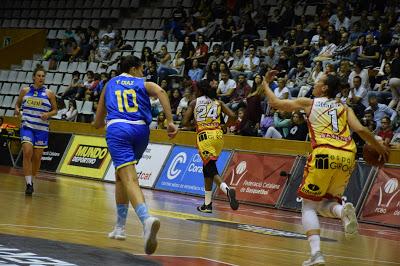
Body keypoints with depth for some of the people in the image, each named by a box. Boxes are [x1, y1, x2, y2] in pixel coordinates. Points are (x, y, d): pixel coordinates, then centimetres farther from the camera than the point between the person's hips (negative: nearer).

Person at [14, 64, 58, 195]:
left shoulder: (49, 93, 2)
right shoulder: (25, 91, 4)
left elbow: (55, 110, 9)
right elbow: (18, 103, 17)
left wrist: (48, 114, -11)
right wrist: (17, 110, -4)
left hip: (42, 129, 1)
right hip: (27, 126, -1)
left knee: (37, 157, 5)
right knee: (27, 152, -18)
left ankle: (32, 181, 26)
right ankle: (28, 184, -16)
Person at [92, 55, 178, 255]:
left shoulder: (109, 85, 25)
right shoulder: (143, 84, 19)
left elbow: (97, 123, 30)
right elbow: (160, 92, -7)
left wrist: (100, 122, 55)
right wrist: (170, 122, -13)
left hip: (117, 129, -2)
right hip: (141, 130, 2)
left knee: (129, 179, -16)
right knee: (121, 175, 24)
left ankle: (146, 219, -43)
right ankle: (120, 227, 26)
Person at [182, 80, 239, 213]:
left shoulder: (194, 102, 6)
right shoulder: (218, 102, 13)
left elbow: (185, 122, 1)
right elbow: (232, 116, 1)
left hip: (204, 136, -4)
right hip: (218, 135, 4)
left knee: (211, 170, -5)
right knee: (207, 168, 18)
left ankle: (227, 190, -34)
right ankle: (207, 204, 19)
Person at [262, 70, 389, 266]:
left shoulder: (308, 103, 16)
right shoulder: (344, 108, 23)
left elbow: (275, 103, 20)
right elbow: (361, 130, 8)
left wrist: (266, 84, 36)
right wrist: (378, 147, 22)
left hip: (324, 154, -4)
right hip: (347, 157, 4)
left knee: (309, 206, 8)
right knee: (325, 204, 21)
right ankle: (343, 210, -16)